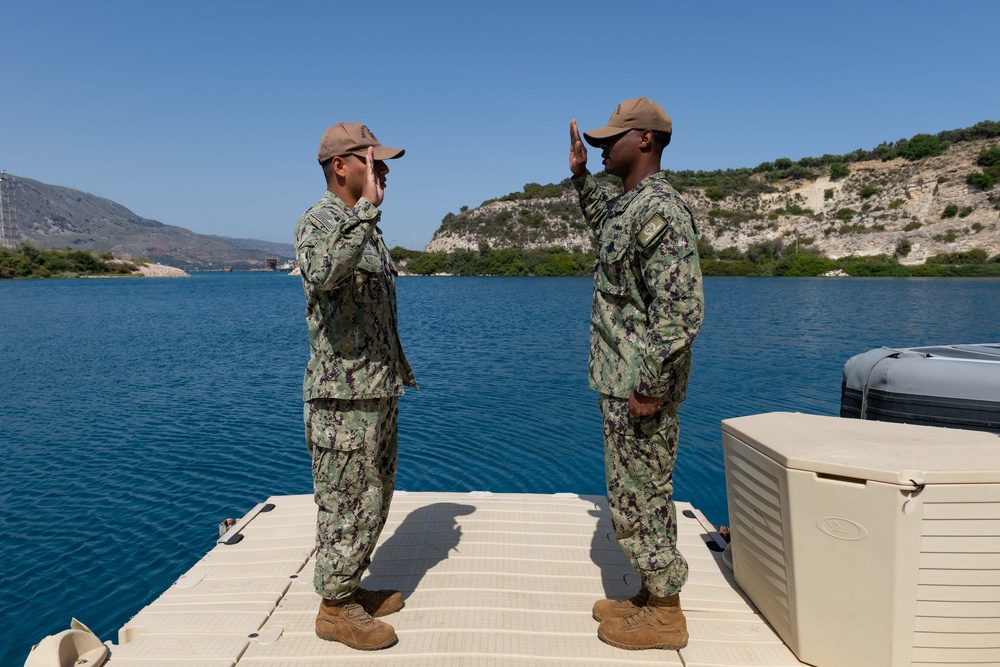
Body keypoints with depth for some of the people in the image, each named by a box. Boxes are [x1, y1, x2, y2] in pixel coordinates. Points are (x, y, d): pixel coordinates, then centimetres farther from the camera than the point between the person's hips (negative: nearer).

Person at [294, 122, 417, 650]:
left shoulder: (363, 228, 15)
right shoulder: (318, 221, -13)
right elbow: (322, 273, -39)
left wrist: (397, 375, 23)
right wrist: (367, 208, -34)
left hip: (376, 392, 9)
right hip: (343, 396, -9)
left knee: (371, 498, 18)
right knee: (347, 503, 2)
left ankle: (348, 588, 34)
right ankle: (334, 608, 20)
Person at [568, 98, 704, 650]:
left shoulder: (660, 209, -19)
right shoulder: (630, 204, 13)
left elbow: (680, 307, -26)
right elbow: (604, 227, 38)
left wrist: (651, 386, -25)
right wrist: (581, 175, 30)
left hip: (640, 386, -10)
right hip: (622, 379, 10)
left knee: (638, 499, 2)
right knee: (642, 494, 18)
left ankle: (665, 616, 19)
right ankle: (652, 598, 33)